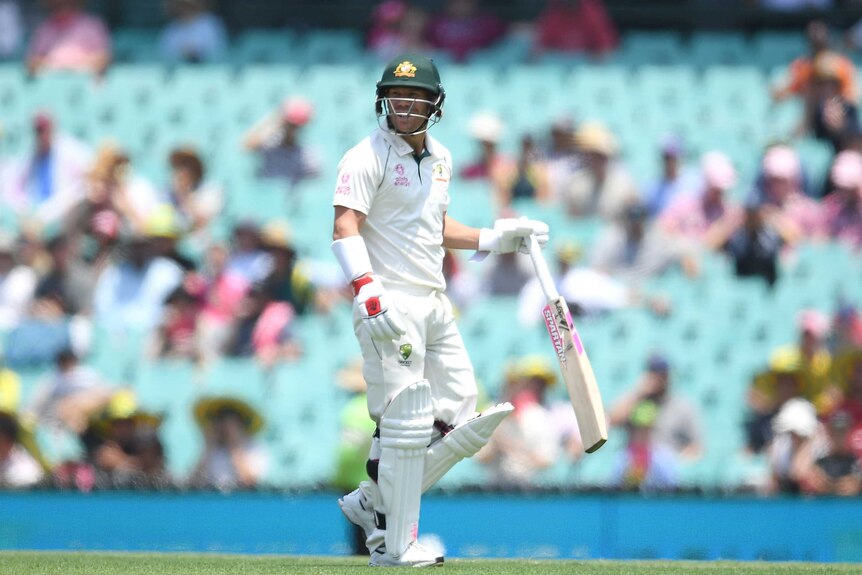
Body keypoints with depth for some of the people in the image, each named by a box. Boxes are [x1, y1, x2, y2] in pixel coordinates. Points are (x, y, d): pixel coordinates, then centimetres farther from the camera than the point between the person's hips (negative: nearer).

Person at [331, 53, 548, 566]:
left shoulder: (440, 158, 16)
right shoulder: (368, 157, -9)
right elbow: (345, 227, -19)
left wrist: (495, 239, 19)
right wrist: (367, 290, -32)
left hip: (435, 304, 8)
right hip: (388, 306, -8)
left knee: (461, 420, 6)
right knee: (407, 423, -9)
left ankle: (373, 502, 17)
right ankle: (396, 545, -1)